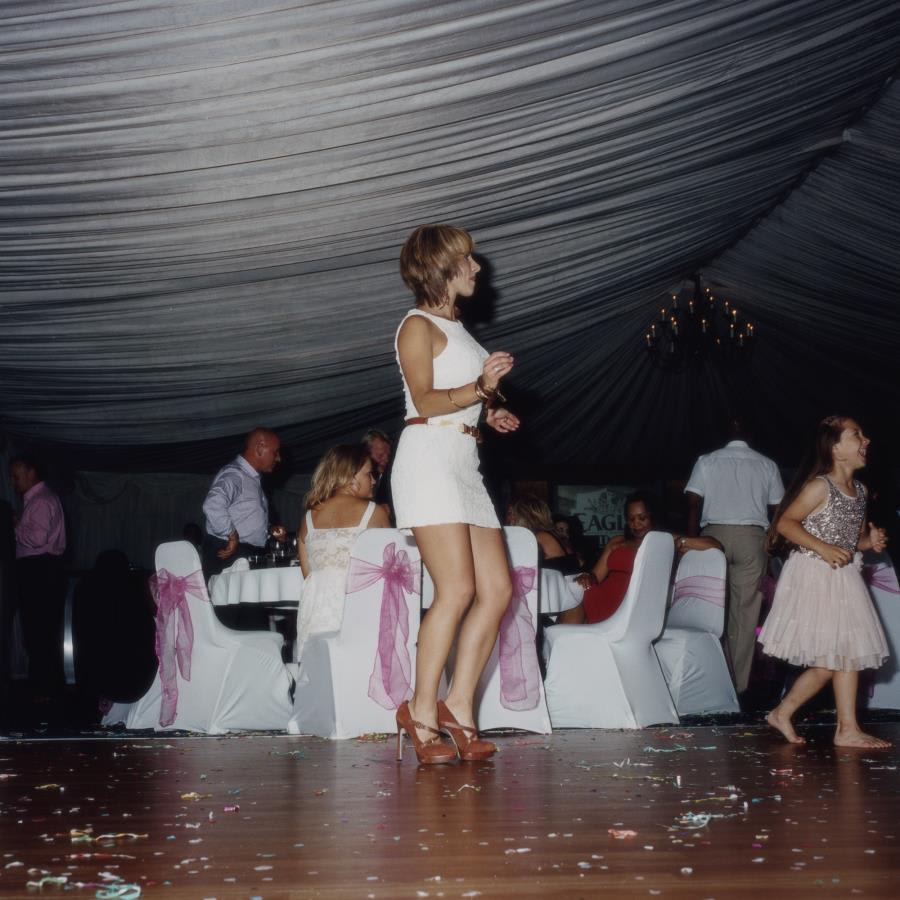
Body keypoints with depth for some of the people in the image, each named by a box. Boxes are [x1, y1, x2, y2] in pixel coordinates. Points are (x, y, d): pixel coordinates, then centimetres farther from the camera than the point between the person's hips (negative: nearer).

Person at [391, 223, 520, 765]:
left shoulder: (457, 330, 24)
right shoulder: (418, 326, -1)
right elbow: (425, 400, -13)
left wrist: (491, 412, 14)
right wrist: (480, 388, -24)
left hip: (465, 464, 9)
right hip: (429, 456, -9)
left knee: (498, 589, -1)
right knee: (458, 589, -17)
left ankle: (459, 707, 2)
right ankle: (422, 712, -10)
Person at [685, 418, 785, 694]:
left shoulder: (707, 461, 4)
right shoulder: (767, 465, 7)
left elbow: (694, 504, -2)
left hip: (714, 535, 0)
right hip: (752, 537, 0)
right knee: (745, 610, 2)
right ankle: (739, 682, 3)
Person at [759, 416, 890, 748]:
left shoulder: (860, 490, 11)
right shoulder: (820, 486, -13)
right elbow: (784, 523, -15)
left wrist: (870, 541, 0)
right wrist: (823, 548, -23)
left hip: (843, 579, 8)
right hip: (813, 579, -8)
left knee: (848, 654, 6)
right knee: (827, 662, -6)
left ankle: (847, 729, 13)